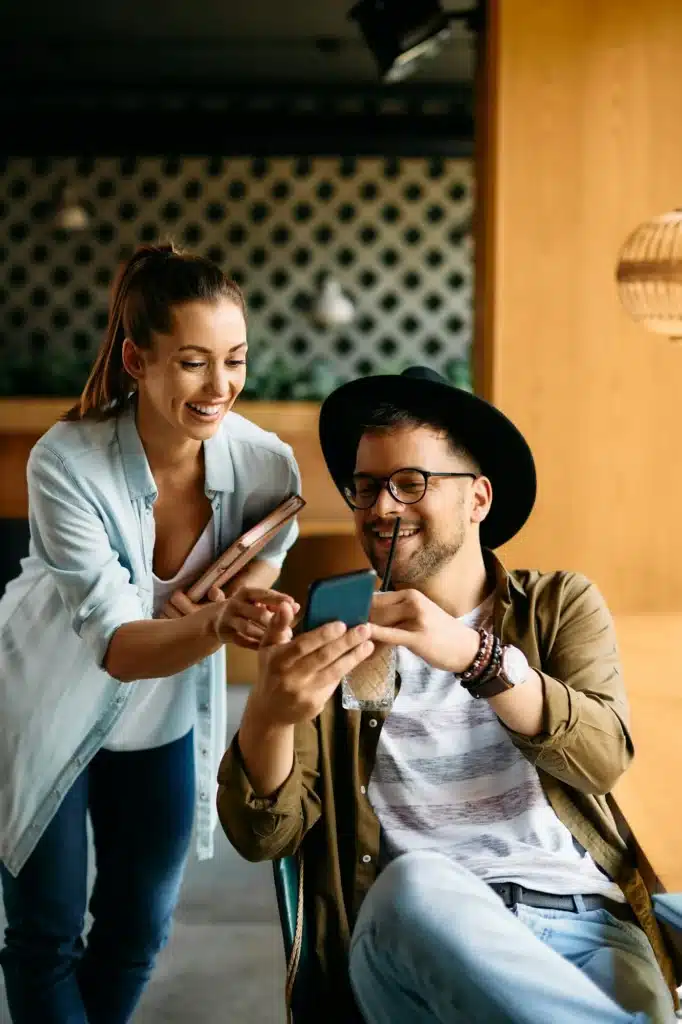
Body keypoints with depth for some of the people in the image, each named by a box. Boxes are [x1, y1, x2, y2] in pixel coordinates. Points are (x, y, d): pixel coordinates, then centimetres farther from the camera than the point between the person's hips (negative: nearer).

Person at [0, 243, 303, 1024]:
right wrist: (214, 622, -55)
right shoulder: (66, 464, -31)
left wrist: (234, 607, -27)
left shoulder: (267, 464, -23)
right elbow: (116, 645, -36)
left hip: (164, 719, 4)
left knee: (139, 929, 17)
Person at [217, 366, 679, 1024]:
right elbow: (264, 836, 3)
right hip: (407, 936, 2)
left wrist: (475, 655, -23)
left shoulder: (561, 605, 14)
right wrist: (268, 717, -19)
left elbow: (603, 757, -5)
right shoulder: (334, 641, 12)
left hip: (580, 918, -2)